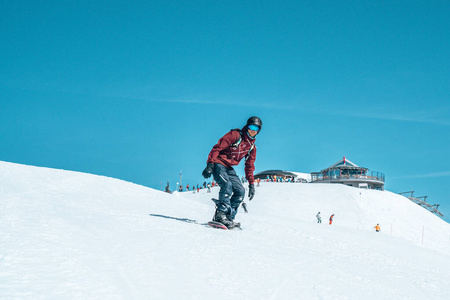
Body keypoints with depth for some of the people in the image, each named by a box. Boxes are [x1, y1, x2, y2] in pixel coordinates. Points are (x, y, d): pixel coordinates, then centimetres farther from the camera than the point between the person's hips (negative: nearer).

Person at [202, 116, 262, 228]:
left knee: (240, 191, -6)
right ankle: (221, 214, -30)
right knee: (227, 185, -29)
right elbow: (217, 148, -16)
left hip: (229, 168, 7)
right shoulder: (235, 135, -10)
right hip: (218, 164, -7)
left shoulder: (252, 147, 11)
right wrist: (209, 165, -25)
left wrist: (251, 184, 13)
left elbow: (249, 167, 19)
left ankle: (228, 217, -3)